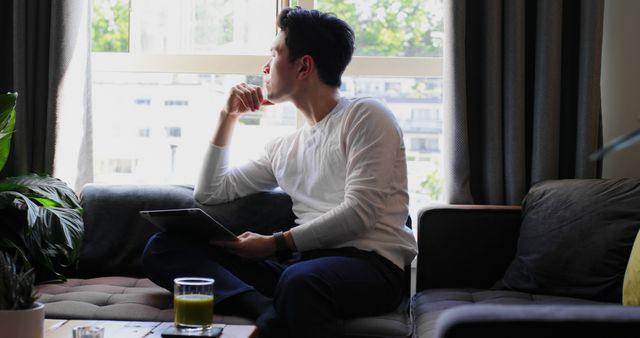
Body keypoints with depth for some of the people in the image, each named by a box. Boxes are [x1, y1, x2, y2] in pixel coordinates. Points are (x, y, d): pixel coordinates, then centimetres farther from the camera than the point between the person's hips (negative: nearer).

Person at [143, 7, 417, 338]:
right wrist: (228, 117, 24)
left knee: (300, 279, -44)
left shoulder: (365, 116, 3)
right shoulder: (283, 148, 24)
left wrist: (275, 243, -9)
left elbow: (359, 213, -8)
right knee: (162, 248, -10)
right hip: (302, 262, 8)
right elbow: (209, 193, 29)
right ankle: (271, 311, -29)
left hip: (370, 262, -7)